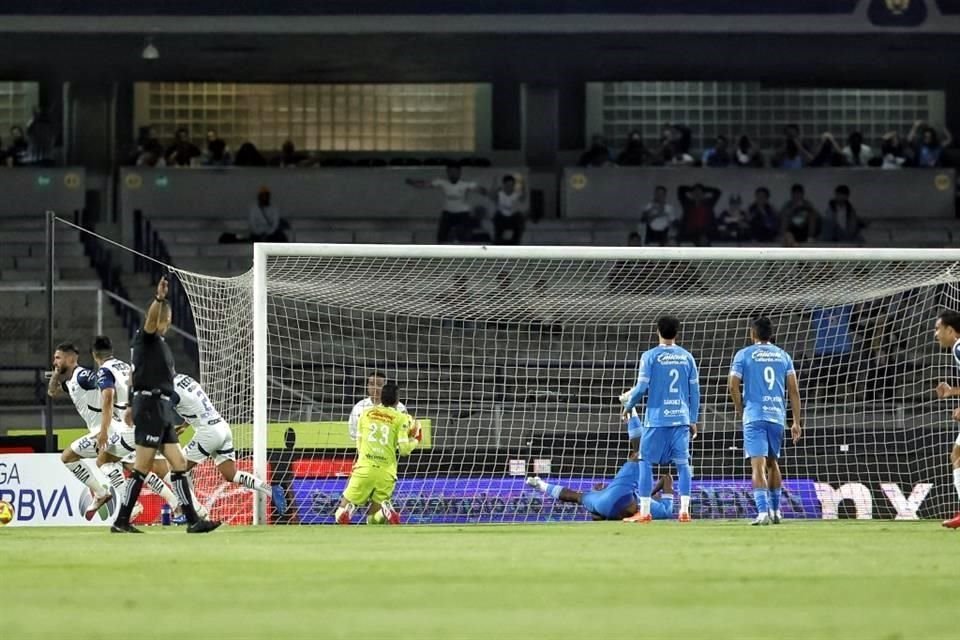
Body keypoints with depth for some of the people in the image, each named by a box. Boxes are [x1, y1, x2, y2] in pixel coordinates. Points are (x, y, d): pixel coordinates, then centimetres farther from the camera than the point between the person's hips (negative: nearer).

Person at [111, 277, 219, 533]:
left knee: (179, 464, 6)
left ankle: (192, 520, 7)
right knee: (142, 468, -8)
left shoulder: (161, 344, 21)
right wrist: (159, 299, -44)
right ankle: (122, 521, -4)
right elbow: (151, 321, -27)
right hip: (150, 406, -9)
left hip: (162, 409, 9)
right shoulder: (146, 338, -5)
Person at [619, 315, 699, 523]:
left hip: (656, 418, -3)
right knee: (682, 463, 6)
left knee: (646, 462, 4)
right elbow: (694, 391, 8)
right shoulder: (687, 357, 7)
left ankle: (644, 512, 0)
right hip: (681, 418, 3)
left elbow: (642, 388, -7)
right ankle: (684, 510, -2)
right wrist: (693, 420, 14)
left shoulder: (650, 357, -4)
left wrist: (628, 405, 12)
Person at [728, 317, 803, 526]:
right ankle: (776, 510, 25)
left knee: (758, 464, -10)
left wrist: (739, 408, 10)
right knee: (772, 462, 21)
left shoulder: (744, 354, 2)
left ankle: (763, 512, -23)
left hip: (754, 416, -4)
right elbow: (794, 390, 7)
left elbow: (733, 385, -7)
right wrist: (796, 422, 9)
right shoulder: (783, 356, 12)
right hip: (777, 415, 4)